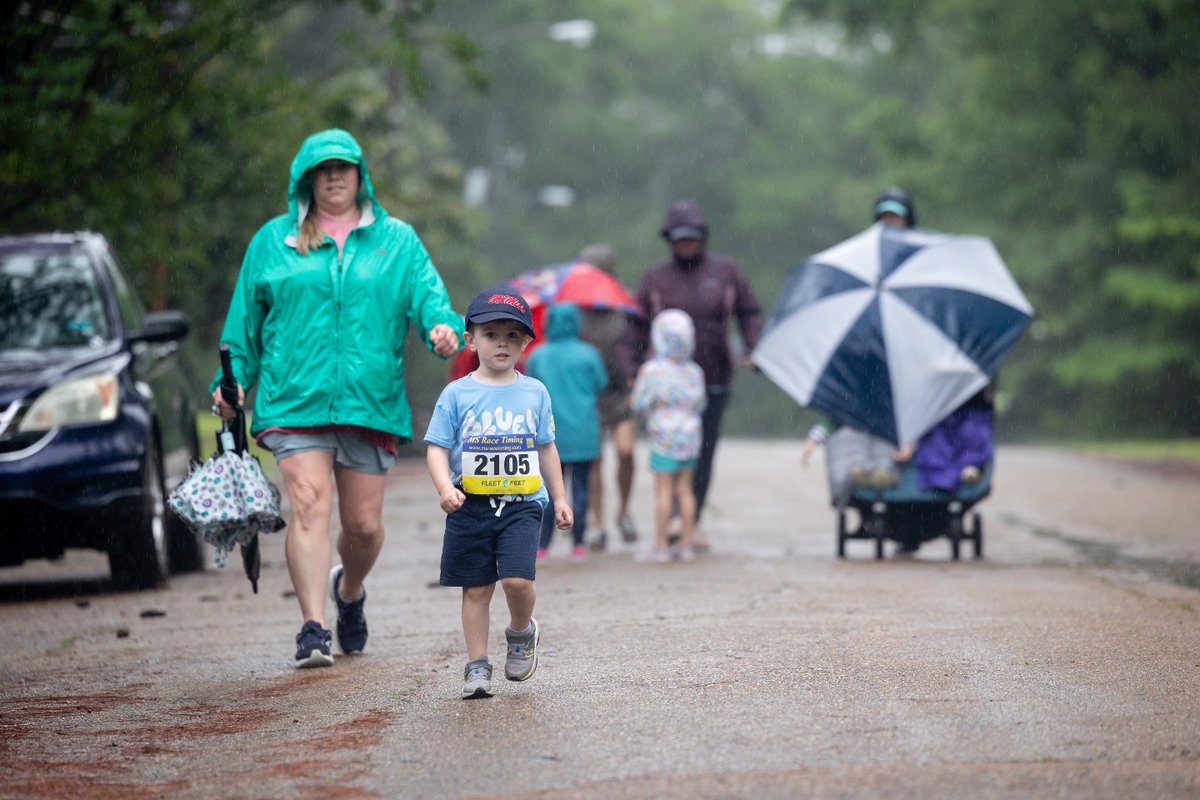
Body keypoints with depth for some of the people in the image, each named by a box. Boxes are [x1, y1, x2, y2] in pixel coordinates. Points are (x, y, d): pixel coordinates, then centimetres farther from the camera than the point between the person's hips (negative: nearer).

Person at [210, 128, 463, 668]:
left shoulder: (397, 240, 14)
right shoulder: (273, 240, 13)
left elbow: (427, 294, 2)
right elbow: (245, 317, 16)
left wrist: (442, 325, -19)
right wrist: (233, 379, 8)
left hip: (371, 401, 1)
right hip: (294, 401, -1)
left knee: (363, 523, 4)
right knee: (309, 506, -16)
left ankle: (350, 589, 37)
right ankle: (313, 629, -18)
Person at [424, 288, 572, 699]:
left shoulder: (534, 392, 7)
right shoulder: (457, 394, -1)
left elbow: (546, 449, 15)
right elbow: (437, 448, -3)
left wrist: (559, 498, 15)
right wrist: (444, 487, -20)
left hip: (521, 504, 0)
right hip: (470, 506, 0)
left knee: (517, 579, -15)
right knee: (476, 588, 3)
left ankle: (521, 633, 14)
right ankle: (477, 665, 14)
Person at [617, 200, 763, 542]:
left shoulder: (725, 272, 7)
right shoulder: (655, 278, 5)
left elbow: (749, 312, 13)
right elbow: (635, 327, 7)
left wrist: (752, 350, -4)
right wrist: (632, 371, -1)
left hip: (714, 381, 2)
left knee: (703, 455, 5)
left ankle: (692, 524, 13)